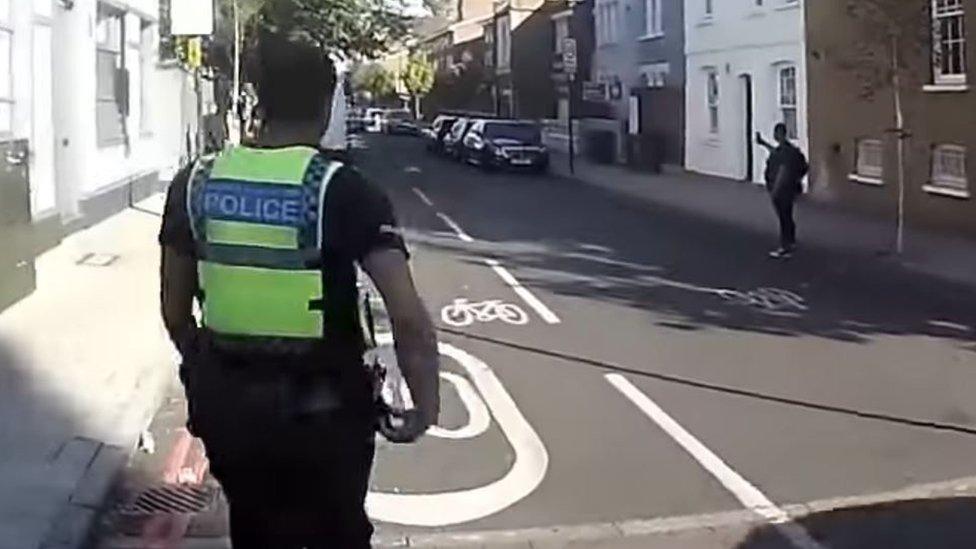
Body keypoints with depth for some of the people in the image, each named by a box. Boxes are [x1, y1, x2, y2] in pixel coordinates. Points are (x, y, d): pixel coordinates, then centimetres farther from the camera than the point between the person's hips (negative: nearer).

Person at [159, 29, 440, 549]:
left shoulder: (196, 184, -3)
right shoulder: (344, 190, -15)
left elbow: (175, 307, 5)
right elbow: (408, 316, -23)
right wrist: (425, 404, -11)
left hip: (228, 403, 4)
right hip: (322, 407, -3)